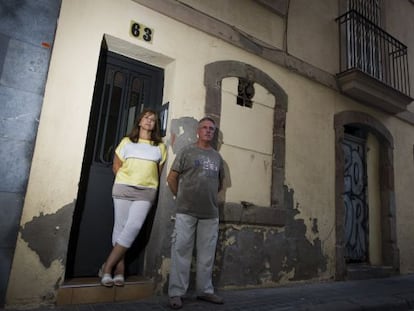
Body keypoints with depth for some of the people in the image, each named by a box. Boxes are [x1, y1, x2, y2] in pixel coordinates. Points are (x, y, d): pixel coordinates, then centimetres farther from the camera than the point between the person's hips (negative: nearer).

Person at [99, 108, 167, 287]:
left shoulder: (160, 147, 12)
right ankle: (119, 269, 10)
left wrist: (152, 184, 5)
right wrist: (122, 181, 4)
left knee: (133, 227, -12)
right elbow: (116, 166, 12)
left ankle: (107, 267, -2)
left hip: (147, 192, 0)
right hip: (123, 188, 0)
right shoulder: (127, 142, 12)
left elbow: (160, 171, 13)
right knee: (120, 226, 0)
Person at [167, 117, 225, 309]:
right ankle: (176, 293, 10)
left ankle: (205, 290, 23)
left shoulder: (217, 157, 14)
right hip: (186, 211, -4)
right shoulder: (187, 151, 2)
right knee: (181, 252, -1)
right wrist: (181, 198, 5)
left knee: (207, 254, 10)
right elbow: (171, 178, 2)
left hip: (211, 213, 4)